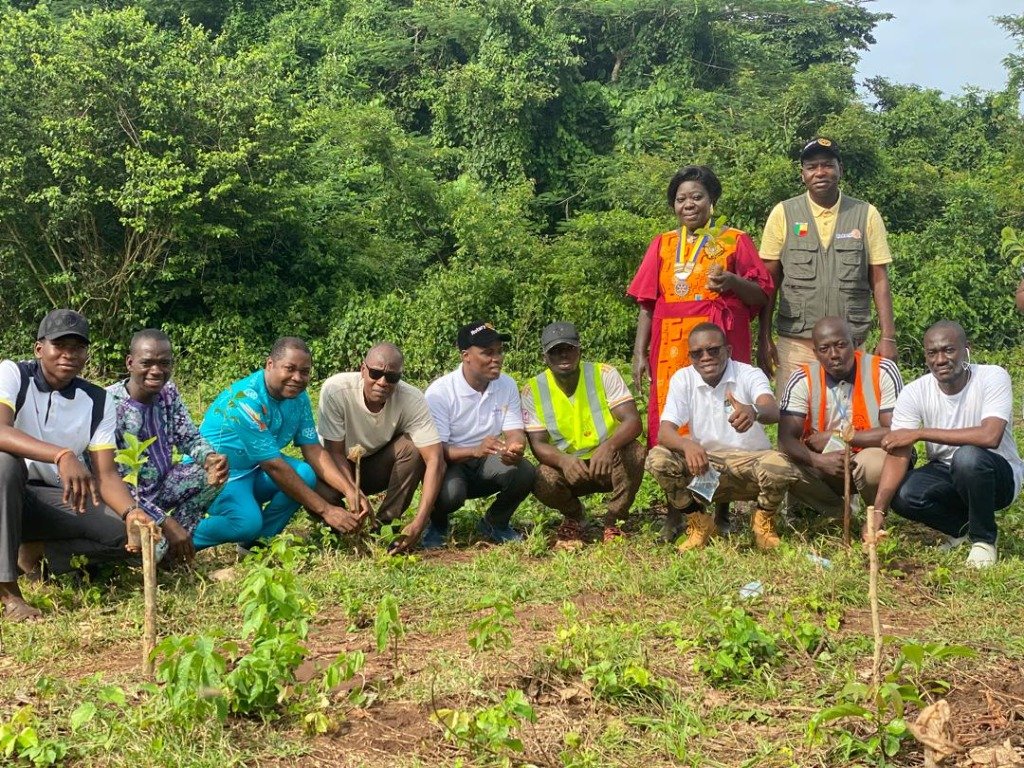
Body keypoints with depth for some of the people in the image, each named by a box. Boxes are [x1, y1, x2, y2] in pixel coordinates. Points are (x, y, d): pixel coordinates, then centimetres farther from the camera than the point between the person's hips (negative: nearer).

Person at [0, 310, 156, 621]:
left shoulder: (97, 401, -2)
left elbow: (106, 474, -8)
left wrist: (132, 512, -30)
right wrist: (62, 456, -48)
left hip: (59, 499, 3)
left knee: (132, 534, -18)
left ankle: (38, 549, 1)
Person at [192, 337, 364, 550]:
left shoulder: (298, 396, -5)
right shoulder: (247, 399, -29)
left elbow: (313, 449, -6)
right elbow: (274, 467, -30)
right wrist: (325, 510, -30)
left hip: (252, 469, 8)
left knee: (306, 474, -17)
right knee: (248, 523, -33)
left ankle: (260, 541, -1)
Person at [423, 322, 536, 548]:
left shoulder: (507, 385, -4)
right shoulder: (439, 392, -19)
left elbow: (515, 433, -7)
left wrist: (514, 449, -34)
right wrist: (475, 451, -43)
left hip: (487, 462, 4)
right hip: (449, 463, -4)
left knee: (525, 473, -25)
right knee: (451, 493, -37)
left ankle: (495, 523, 5)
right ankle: (437, 524, 3)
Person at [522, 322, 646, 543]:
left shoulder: (604, 375, -12)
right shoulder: (533, 390, -8)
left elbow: (633, 422, -21)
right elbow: (538, 444, -12)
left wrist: (608, 446, -43)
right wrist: (563, 460, -36)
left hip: (609, 463, 0)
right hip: (566, 467, 1)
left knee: (635, 452, -31)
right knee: (542, 483, -31)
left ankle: (613, 521, -7)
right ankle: (573, 515, 7)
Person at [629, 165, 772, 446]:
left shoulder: (736, 241, 9)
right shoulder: (662, 244, 16)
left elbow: (762, 296, 5)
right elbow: (647, 304, 13)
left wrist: (733, 282, -15)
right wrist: (639, 354, 4)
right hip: (671, 348, 2)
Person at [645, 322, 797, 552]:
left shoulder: (750, 375, -11)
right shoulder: (683, 379, -4)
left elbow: (772, 411, -33)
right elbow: (665, 432, -16)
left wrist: (754, 412, -60)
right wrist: (687, 445, -41)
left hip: (749, 460, -2)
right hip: (702, 464, 2)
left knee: (778, 467, -35)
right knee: (658, 458, -25)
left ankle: (764, 522, 0)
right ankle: (698, 522, -1)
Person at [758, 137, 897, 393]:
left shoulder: (866, 215, 5)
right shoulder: (783, 214, 3)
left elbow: (879, 281, 5)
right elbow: (769, 281, 5)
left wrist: (888, 338, -1)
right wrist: (763, 338, 1)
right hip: (795, 342, 0)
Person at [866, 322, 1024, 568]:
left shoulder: (993, 378, -20)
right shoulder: (914, 392, -11)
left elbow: (990, 436, -36)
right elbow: (898, 455, -19)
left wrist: (920, 433, -32)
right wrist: (878, 511, -33)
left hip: (997, 476, -3)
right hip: (945, 473, 4)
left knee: (968, 456, -37)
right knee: (901, 495, -27)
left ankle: (983, 538, -10)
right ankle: (963, 527, 5)